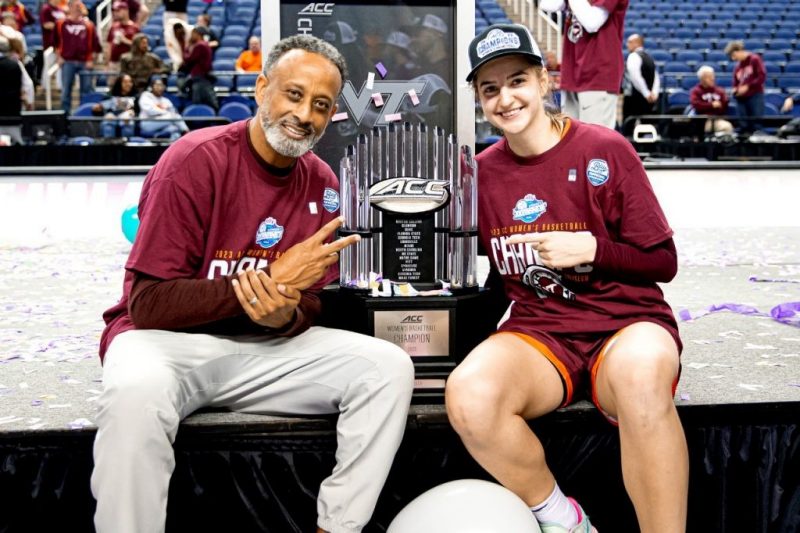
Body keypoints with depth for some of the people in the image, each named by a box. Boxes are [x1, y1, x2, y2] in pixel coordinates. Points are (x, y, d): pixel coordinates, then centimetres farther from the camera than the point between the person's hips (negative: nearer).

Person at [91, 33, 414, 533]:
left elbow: (313, 304, 7)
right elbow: (148, 304, -18)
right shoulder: (195, 160, -14)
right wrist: (271, 280, -23)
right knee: (136, 391, -39)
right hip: (168, 340, -4)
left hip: (268, 345, 5)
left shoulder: (322, 184, 2)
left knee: (389, 367, -14)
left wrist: (286, 316, -19)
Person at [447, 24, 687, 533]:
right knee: (469, 396, -31)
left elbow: (663, 261, -1)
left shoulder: (605, 150, -4)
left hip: (626, 323, -3)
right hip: (539, 333, 3)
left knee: (641, 371, -41)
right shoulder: (483, 171, 8)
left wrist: (590, 248, -15)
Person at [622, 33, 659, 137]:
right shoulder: (649, 57, 18)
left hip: (633, 97, -8)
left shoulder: (633, 56, -8)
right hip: (648, 100, 8)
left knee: (627, 127, -5)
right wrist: (654, 93, -1)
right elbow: (656, 77, 12)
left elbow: (635, 77, -21)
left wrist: (647, 93, -20)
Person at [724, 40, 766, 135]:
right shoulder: (737, 66, 17)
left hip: (755, 96, -6)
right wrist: (735, 90, 2)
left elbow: (762, 76, -8)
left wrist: (747, 87, -13)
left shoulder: (755, 59, 0)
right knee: (743, 126, 1)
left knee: (756, 123, -7)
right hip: (741, 98, 6)